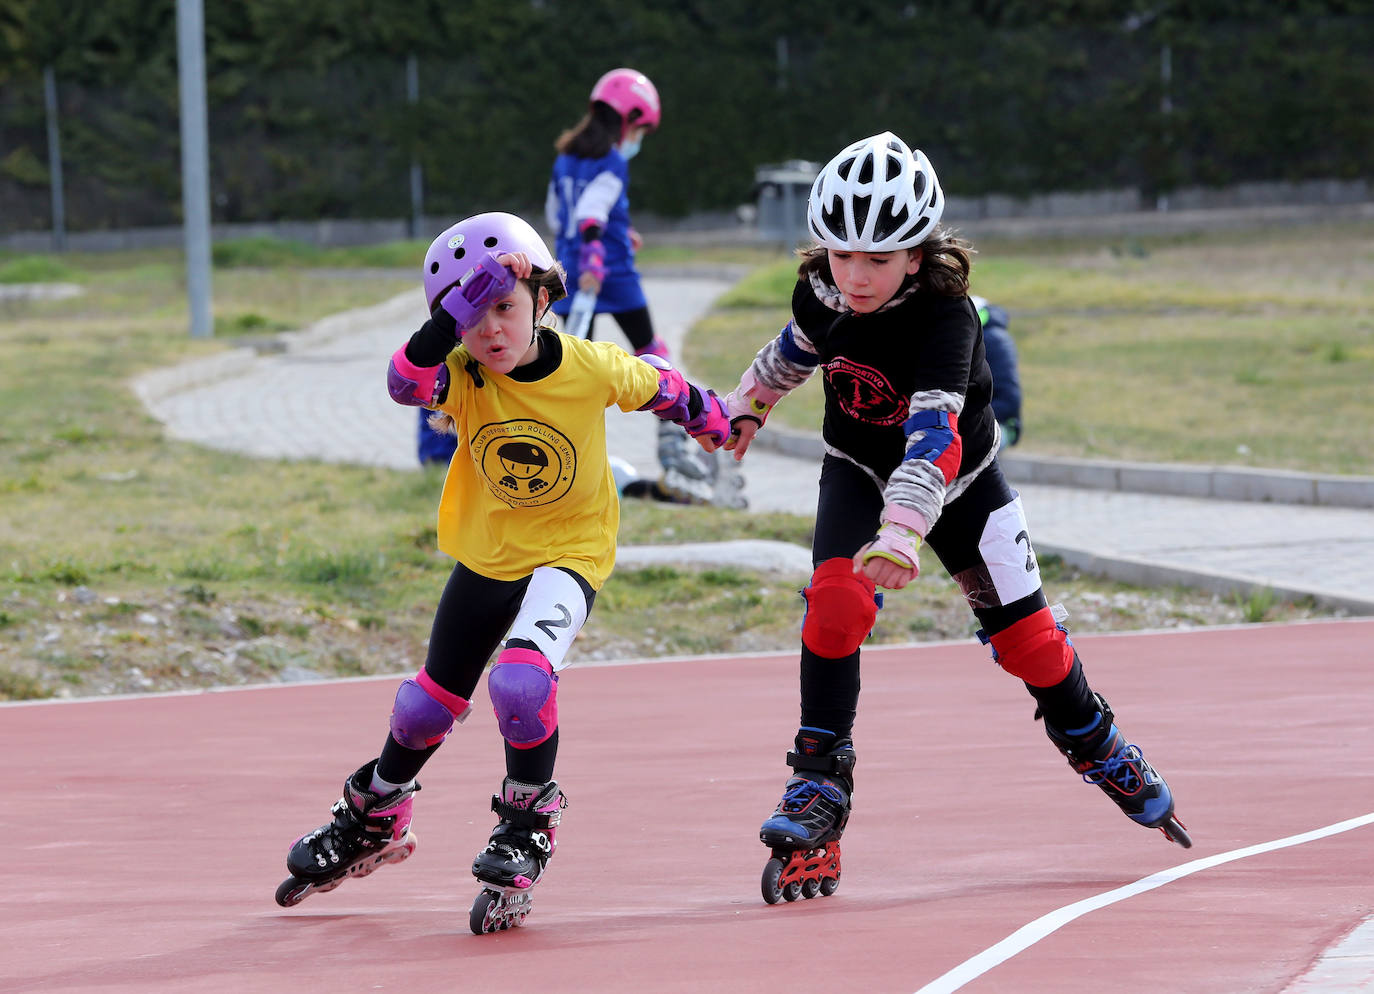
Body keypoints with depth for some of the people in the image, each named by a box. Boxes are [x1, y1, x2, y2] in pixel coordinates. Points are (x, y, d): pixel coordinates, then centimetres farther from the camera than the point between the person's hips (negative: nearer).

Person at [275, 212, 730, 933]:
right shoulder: (462, 378, -19)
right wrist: (464, 304, -52)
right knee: (427, 703, 16)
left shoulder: (593, 369, -20)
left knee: (520, 681, -28)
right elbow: (405, 381, -42)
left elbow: (661, 387, 1)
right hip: (485, 555, 3)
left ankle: (528, 823, -3)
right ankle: (372, 821, 43)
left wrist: (716, 425, 19)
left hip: (568, 551, -3)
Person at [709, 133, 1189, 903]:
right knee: (836, 600, -23)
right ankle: (819, 795, -16)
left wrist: (902, 530, -63)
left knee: (1025, 630, 4)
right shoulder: (823, 291, -20)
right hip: (858, 470, 3)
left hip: (958, 478, -3)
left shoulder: (944, 317, -37)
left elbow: (934, 437, -50)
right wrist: (747, 407, 22)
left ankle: (1098, 748, 33)